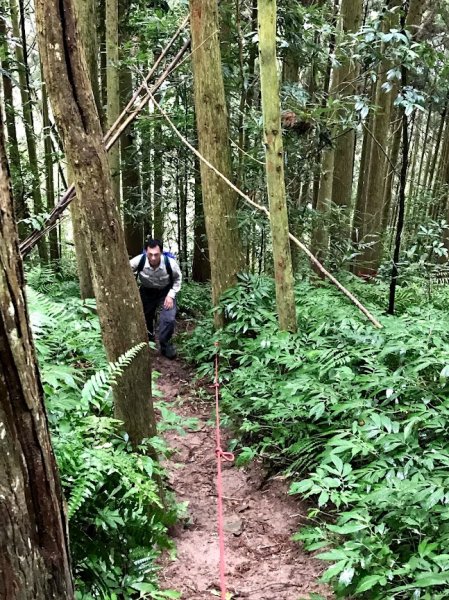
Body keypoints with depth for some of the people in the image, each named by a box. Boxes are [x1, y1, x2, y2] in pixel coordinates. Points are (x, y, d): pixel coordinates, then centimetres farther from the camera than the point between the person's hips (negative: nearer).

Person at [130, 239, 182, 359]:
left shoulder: (170, 263, -31)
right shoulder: (138, 261, -33)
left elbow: (178, 278, -8)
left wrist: (171, 295, -17)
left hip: (166, 291, -1)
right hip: (146, 291, 1)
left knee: (169, 318, -13)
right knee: (144, 316, 14)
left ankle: (165, 344, 13)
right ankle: (147, 340, 45)